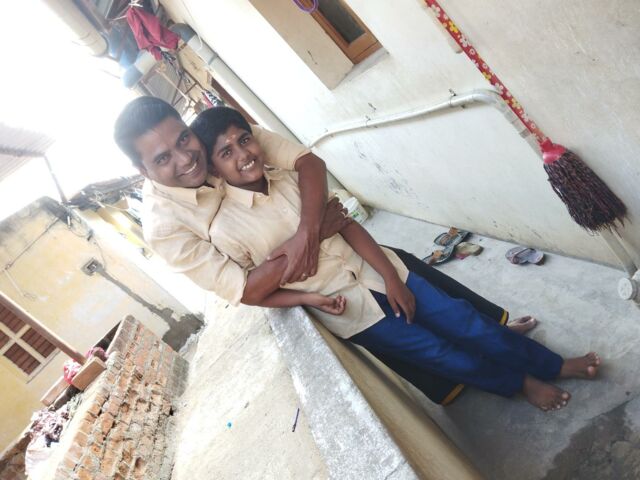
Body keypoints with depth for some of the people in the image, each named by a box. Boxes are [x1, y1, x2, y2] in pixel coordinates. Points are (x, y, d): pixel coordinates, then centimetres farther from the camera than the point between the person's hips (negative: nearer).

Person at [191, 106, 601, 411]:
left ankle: (556, 365, 24)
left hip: (375, 272, 3)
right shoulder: (226, 231, -14)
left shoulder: (289, 178, -3)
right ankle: (522, 382, 29)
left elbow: (347, 225, -1)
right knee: (439, 353, 2)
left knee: (465, 322, 4)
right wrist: (310, 298, -18)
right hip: (345, 308, -3)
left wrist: (391, 278, -6)